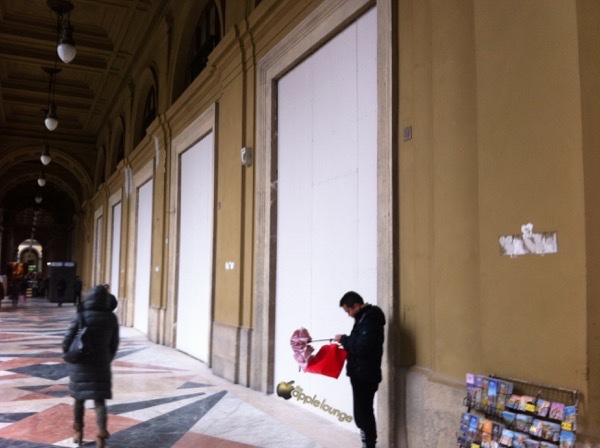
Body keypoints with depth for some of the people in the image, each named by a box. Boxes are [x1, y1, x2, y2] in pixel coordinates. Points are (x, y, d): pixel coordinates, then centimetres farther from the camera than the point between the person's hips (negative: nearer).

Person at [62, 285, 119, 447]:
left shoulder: (81, 317, -13)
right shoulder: (111, 318, -4)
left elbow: (67, 341, -10)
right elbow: (114, 344, 3)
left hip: (80, 364, -1)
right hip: (101, 364, 1)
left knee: (79, 398, 19)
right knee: (100, 400, 5)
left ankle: (78, 432, 32)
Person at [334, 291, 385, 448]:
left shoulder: (370, 320, -18)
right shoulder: (364, 318, 14)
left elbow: (361, 347, -25)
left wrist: (344, 339, -13)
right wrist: (346, 343, 5)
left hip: (365, 375, -10)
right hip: (360, 373, 10)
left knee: (363, 412, -4)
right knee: (362, 411, 16)